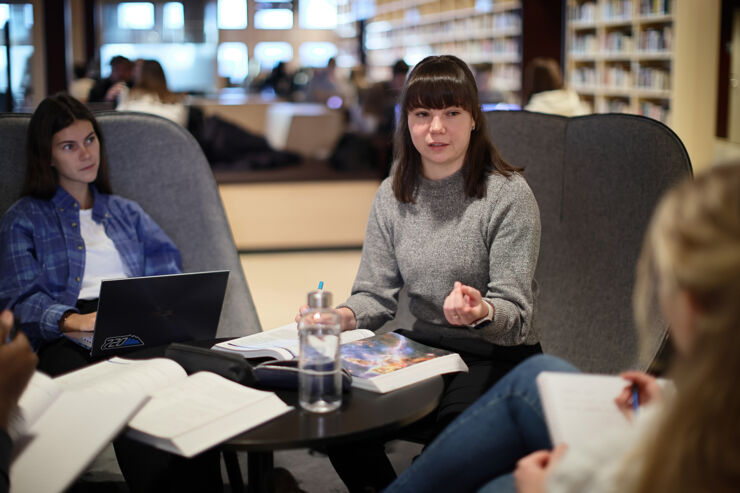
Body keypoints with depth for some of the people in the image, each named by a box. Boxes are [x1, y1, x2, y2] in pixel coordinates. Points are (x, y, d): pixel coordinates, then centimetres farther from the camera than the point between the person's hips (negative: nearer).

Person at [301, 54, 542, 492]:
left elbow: (515, 312, -12)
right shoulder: (392, 196, 6)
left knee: (453, 423, -33)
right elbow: (376, 294, 6)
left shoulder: (508, 195, -9)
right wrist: (344, 317, -17)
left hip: (501, 357, -4)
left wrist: (483, 313, -35)